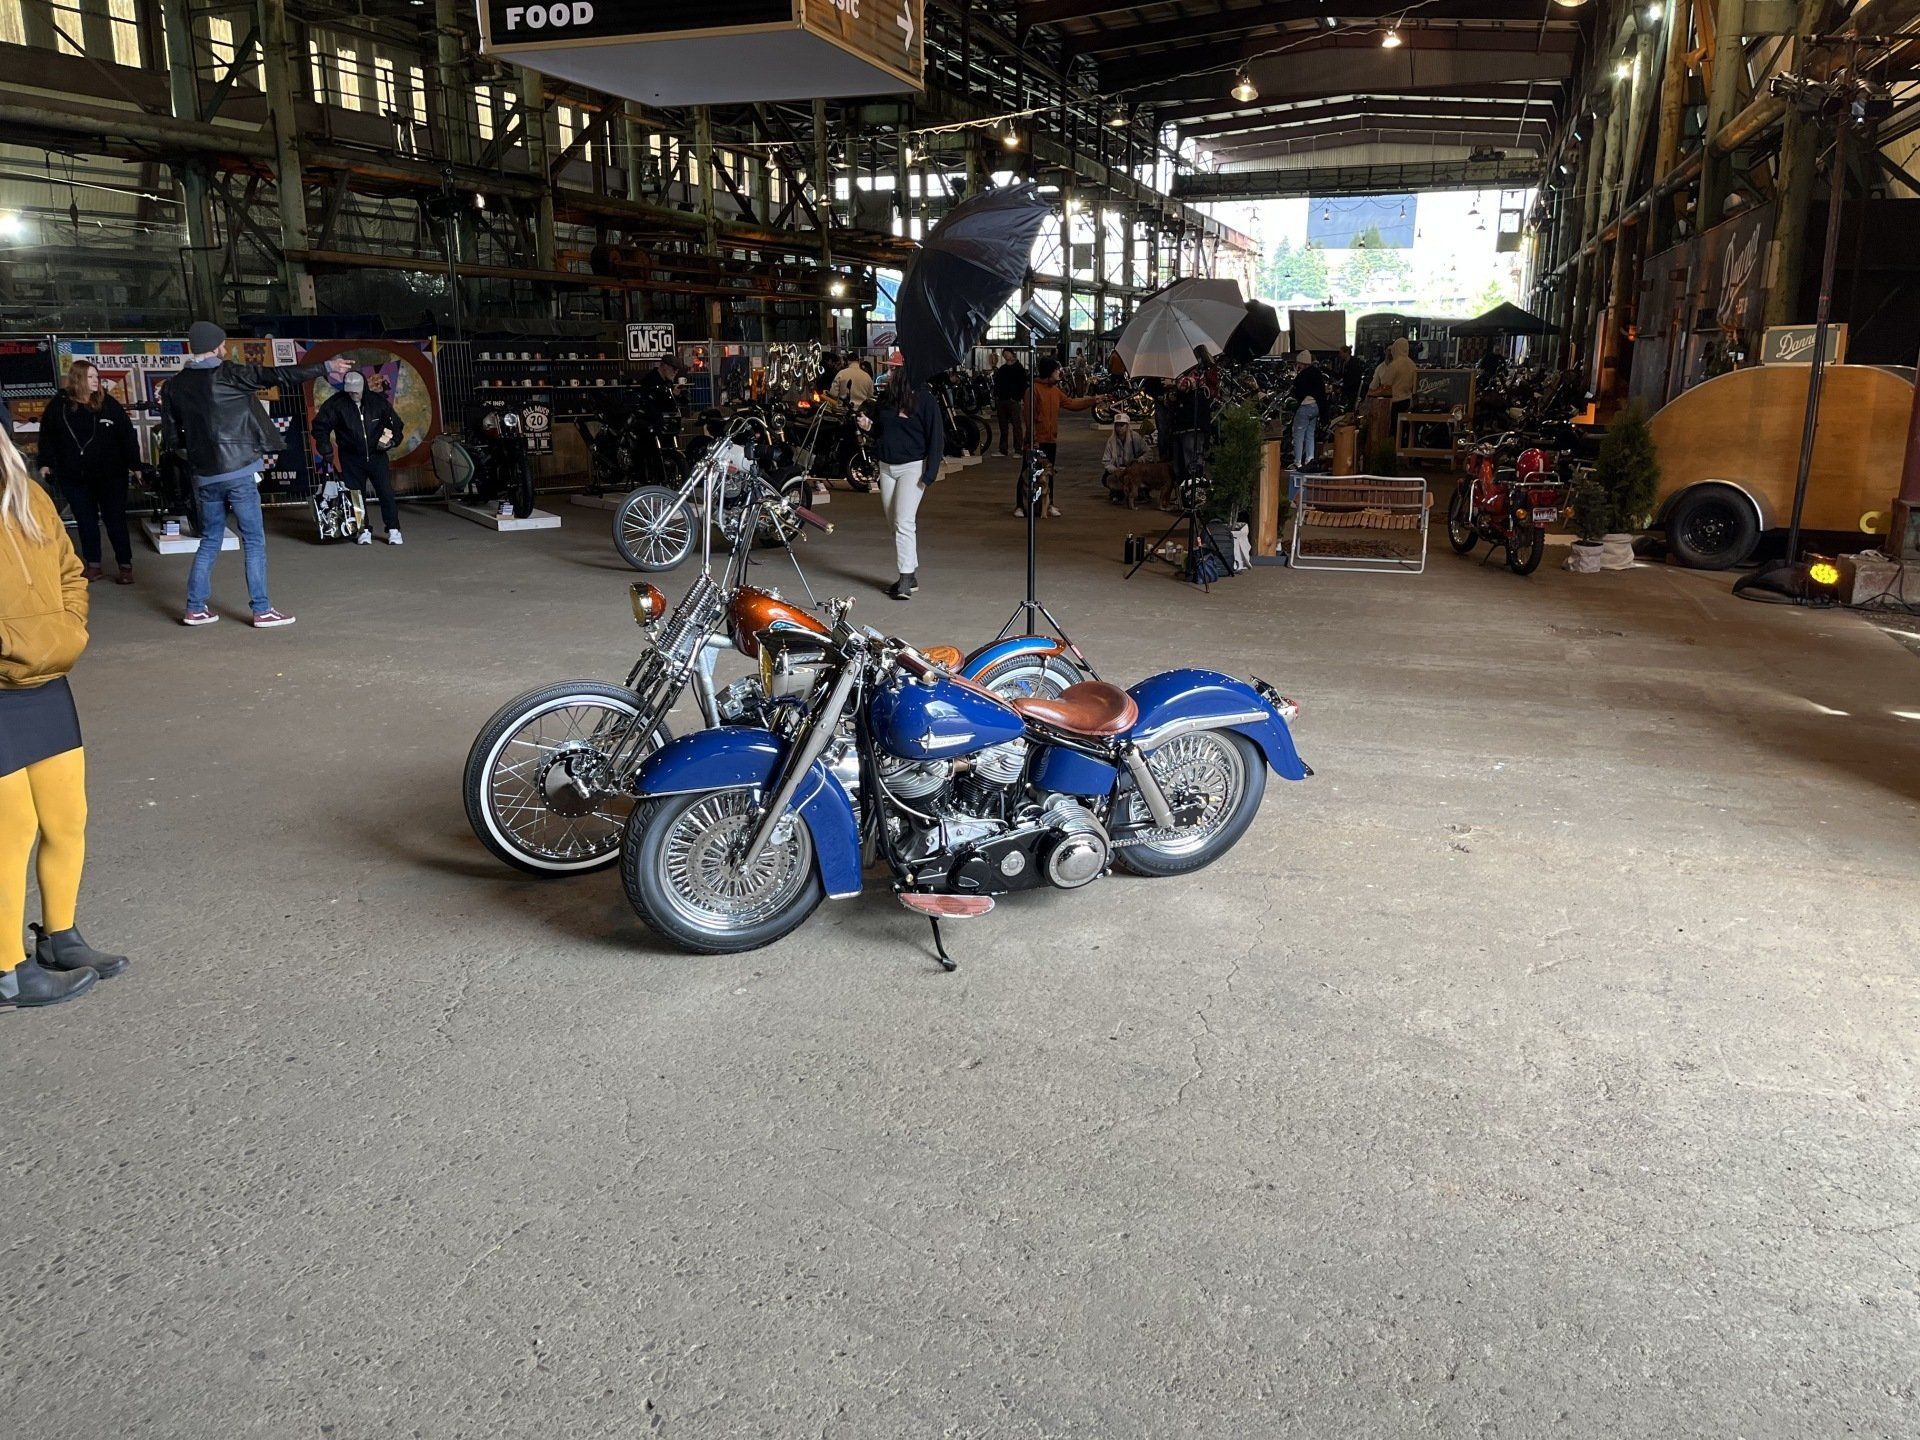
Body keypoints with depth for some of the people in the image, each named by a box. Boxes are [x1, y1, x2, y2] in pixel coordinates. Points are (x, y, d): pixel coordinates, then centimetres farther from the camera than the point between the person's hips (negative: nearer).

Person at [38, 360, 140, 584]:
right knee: (86, 522, 9)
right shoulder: (58, 405, 0)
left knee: (115, 521, 2)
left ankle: (125, 566, 8)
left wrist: (134, 464, -5)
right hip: (74, 477, 2)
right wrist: (45, 463, 4)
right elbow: (46, 436, 7)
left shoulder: (108, 404, -3)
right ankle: (93, 565, 19)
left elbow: (127, 435, -2)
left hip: (110, 475, -2)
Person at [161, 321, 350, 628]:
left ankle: (195, 608, 16)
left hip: (204, 476, 5)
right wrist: (326, 368, -2)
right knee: (254, 542, 3)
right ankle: (262, 611, 3)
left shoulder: (175, 386, 5)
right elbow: (278, 376, -8)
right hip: (238, 472, -5)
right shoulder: (228, 374, -8)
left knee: (209, 542, 16)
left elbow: (171, 438, 7)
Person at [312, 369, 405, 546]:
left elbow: (396, 424, 6)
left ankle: (393, 530, 3)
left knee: (386, 492, -4)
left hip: (377, 456, 0)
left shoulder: (378, 401, -4)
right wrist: (325, 445, -14)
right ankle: (364, 531, 10)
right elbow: (320, 425, -2)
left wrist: (392, 440, -11)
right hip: (351, 459, 0)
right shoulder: (336, 403, -8)